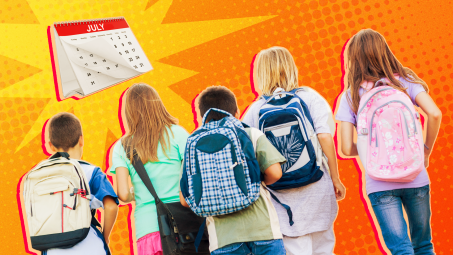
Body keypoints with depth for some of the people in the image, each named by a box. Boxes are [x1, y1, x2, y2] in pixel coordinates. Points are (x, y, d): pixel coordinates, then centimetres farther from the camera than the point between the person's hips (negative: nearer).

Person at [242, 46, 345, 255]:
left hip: (282, 196, 0)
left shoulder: (256, 109, 3)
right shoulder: (309, 97, 1)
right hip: (316, 188, 0)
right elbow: (324, 137, -7)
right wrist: (335, 179, -1)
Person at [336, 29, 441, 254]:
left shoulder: (351, 96, -1)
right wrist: (426, 150, 2)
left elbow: (346, 149, -7)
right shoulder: (404, 81, 2)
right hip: (415, 177, 2)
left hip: (379, 183, -2)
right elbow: (434, 113, -13)